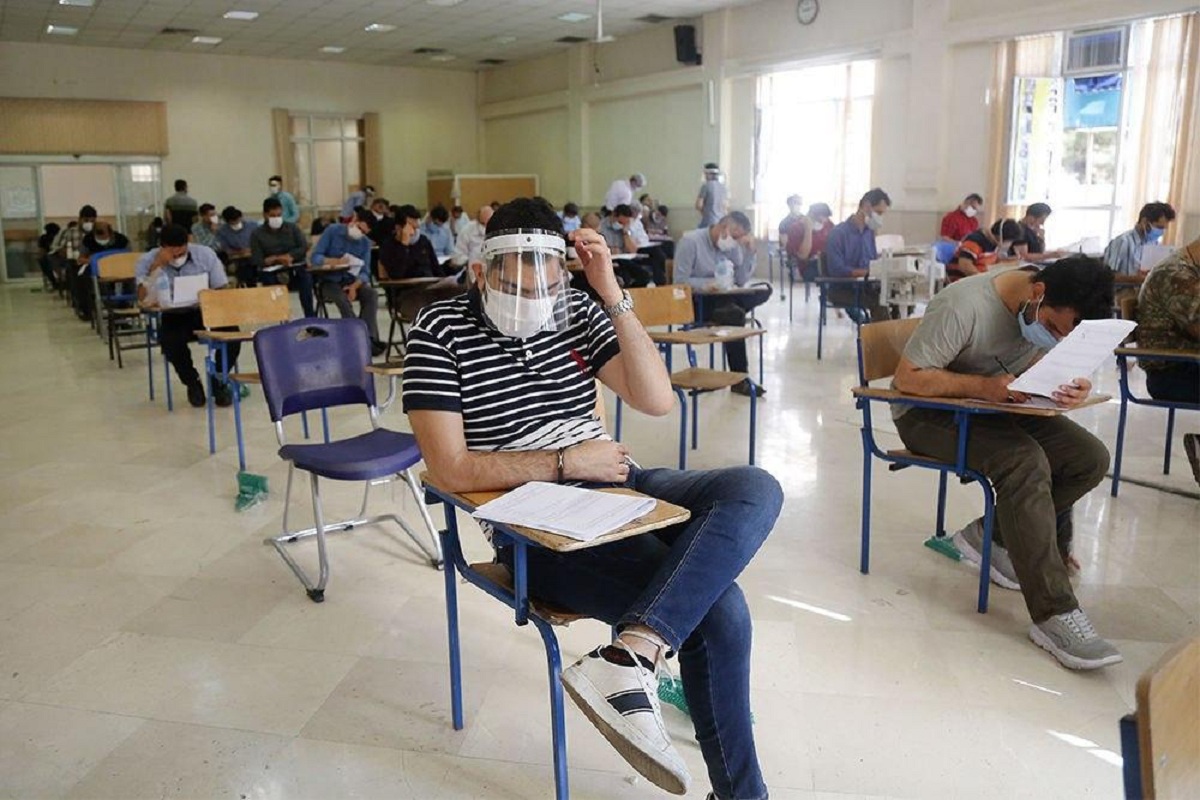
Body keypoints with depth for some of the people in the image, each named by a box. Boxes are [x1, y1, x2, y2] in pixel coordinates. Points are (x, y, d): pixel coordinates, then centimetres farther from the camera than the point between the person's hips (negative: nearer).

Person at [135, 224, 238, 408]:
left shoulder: (205, 254, -6)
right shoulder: (146, 262, -8)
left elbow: (222, 291, -1)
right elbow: (144, 300, -22)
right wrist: (157, 266, -28)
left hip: (205, 312, 1)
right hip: (172, 317, -1)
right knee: (171, 341, -34)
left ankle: (218, 381, 0)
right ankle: (193, 383, -3)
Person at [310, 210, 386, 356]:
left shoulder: (365, 242, 4)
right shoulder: (332, 231, -3)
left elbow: (365, 272, -3)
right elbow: (314, 258, -8)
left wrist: (355, 286, -23)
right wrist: (335, 261, -25)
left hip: (352, 281, 3)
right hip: (329, 281, -3)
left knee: (371, 294, -26)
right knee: (342, 298, -34)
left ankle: (368, 338, -33)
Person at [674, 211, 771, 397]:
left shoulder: (732, 246, 8)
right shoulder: (690, 241, -11)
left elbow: (742, 281, 6)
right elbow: (680, 281, -17)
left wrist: (749, 251, -5)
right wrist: (711, 283, -27)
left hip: (720, 297, 7)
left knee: (764, 289, -10)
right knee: (735, 315, -33)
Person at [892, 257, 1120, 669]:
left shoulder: (1058, 310, -5)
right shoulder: (962, 305, -27)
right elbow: (908, 377, -25)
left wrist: (1072, 388, -20)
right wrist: (982, 385, -35)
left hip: (999, 406, 8)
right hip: (929, 412, -7)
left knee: (1090, 458, -11)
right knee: (1026, 462, -32)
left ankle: (991, 537, 0)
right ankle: (1054, 615, -29)